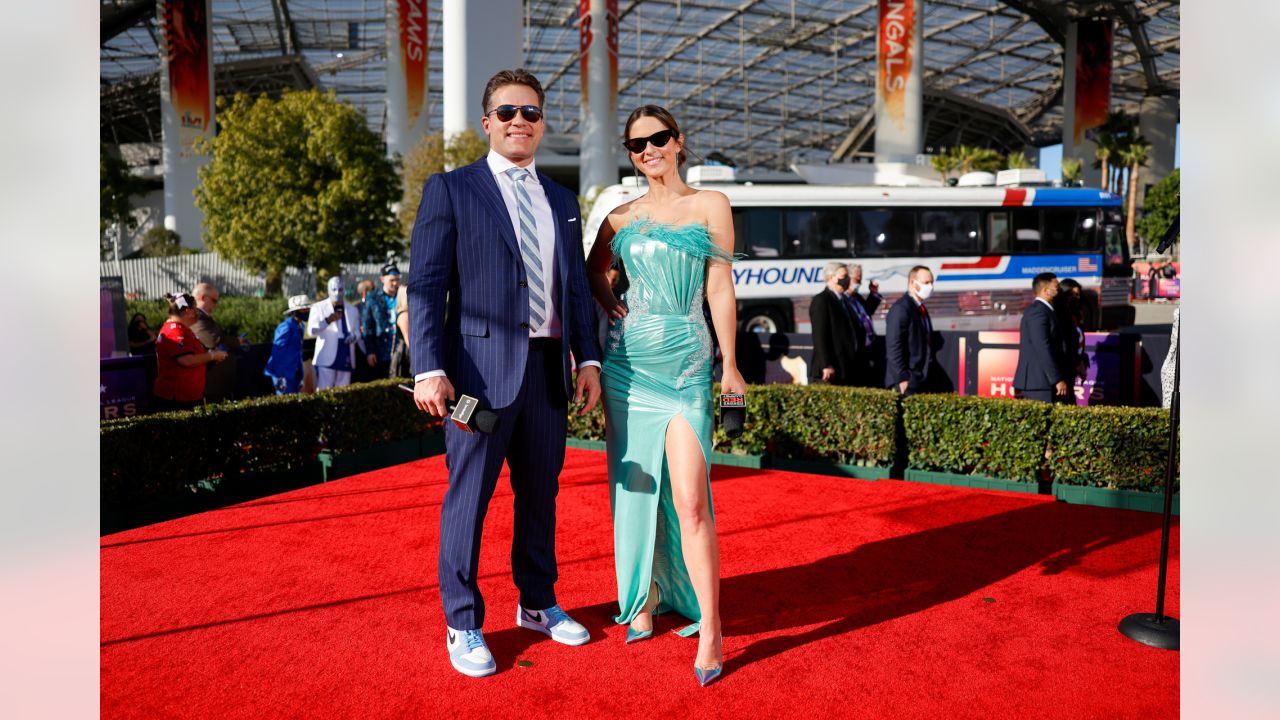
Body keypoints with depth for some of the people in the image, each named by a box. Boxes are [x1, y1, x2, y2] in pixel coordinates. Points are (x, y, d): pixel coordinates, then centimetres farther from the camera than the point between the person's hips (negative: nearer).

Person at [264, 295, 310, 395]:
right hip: (283, 373, -9)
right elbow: (277, 352, -19)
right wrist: (280, 376, -22)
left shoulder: (300, 326, 11)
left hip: (293, 373, 9)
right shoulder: (286, 327, -16)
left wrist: (300, 374, 15)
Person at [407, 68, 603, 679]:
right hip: (481, 369, -5)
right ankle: (463, 624, 20)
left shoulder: (562, 201, 16)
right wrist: (429, 369, -15)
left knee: (540, 492, 15)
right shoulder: (450, 189, 2)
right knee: (468, 496, 4)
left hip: (547, 369, 5)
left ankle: (537, 604, 33)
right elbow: (425, 285, -5)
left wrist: (587, 358, 7)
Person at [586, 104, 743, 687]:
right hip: (627, 363, 3)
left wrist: (729, 365, 2)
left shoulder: (710, 204, 4)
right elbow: (595, 268, 26)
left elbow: (720, 289, 2)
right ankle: (644, 597, 27)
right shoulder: (622, 216, 11)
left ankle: (711, 630, -1)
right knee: (635, 487, 9)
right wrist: (611, 306, 7)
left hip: (686, 364, -3)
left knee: (690, 500, -11)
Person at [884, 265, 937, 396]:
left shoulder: (921, 309, 17)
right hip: (907, 382, -9)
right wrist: (902, 378, -21)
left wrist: (929, 375, 17)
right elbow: (893, 346, -18)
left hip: (922, 380, 9)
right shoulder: (900, 308, -12)